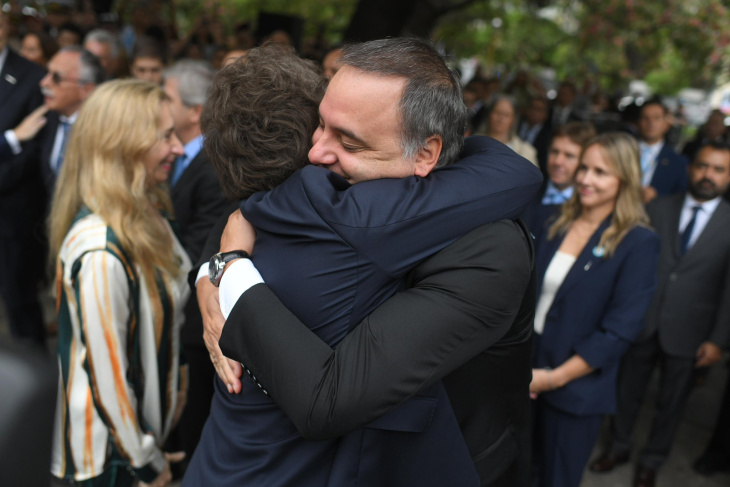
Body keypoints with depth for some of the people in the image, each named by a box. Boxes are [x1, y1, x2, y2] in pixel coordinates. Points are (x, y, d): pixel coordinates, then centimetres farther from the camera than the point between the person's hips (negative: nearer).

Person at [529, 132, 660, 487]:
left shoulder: (638, 242, -12)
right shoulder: (557, 224, 4)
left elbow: (619, 331, -15)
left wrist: (554, 377, -15)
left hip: (575, 390, -4)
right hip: (525, 375, 4)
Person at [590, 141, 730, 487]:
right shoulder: (657, 209, 0)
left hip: (687, 333, -1)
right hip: (642, 322, 1)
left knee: (671, 402, 14)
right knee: (628, 391, 14)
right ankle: (619, 447, 37)